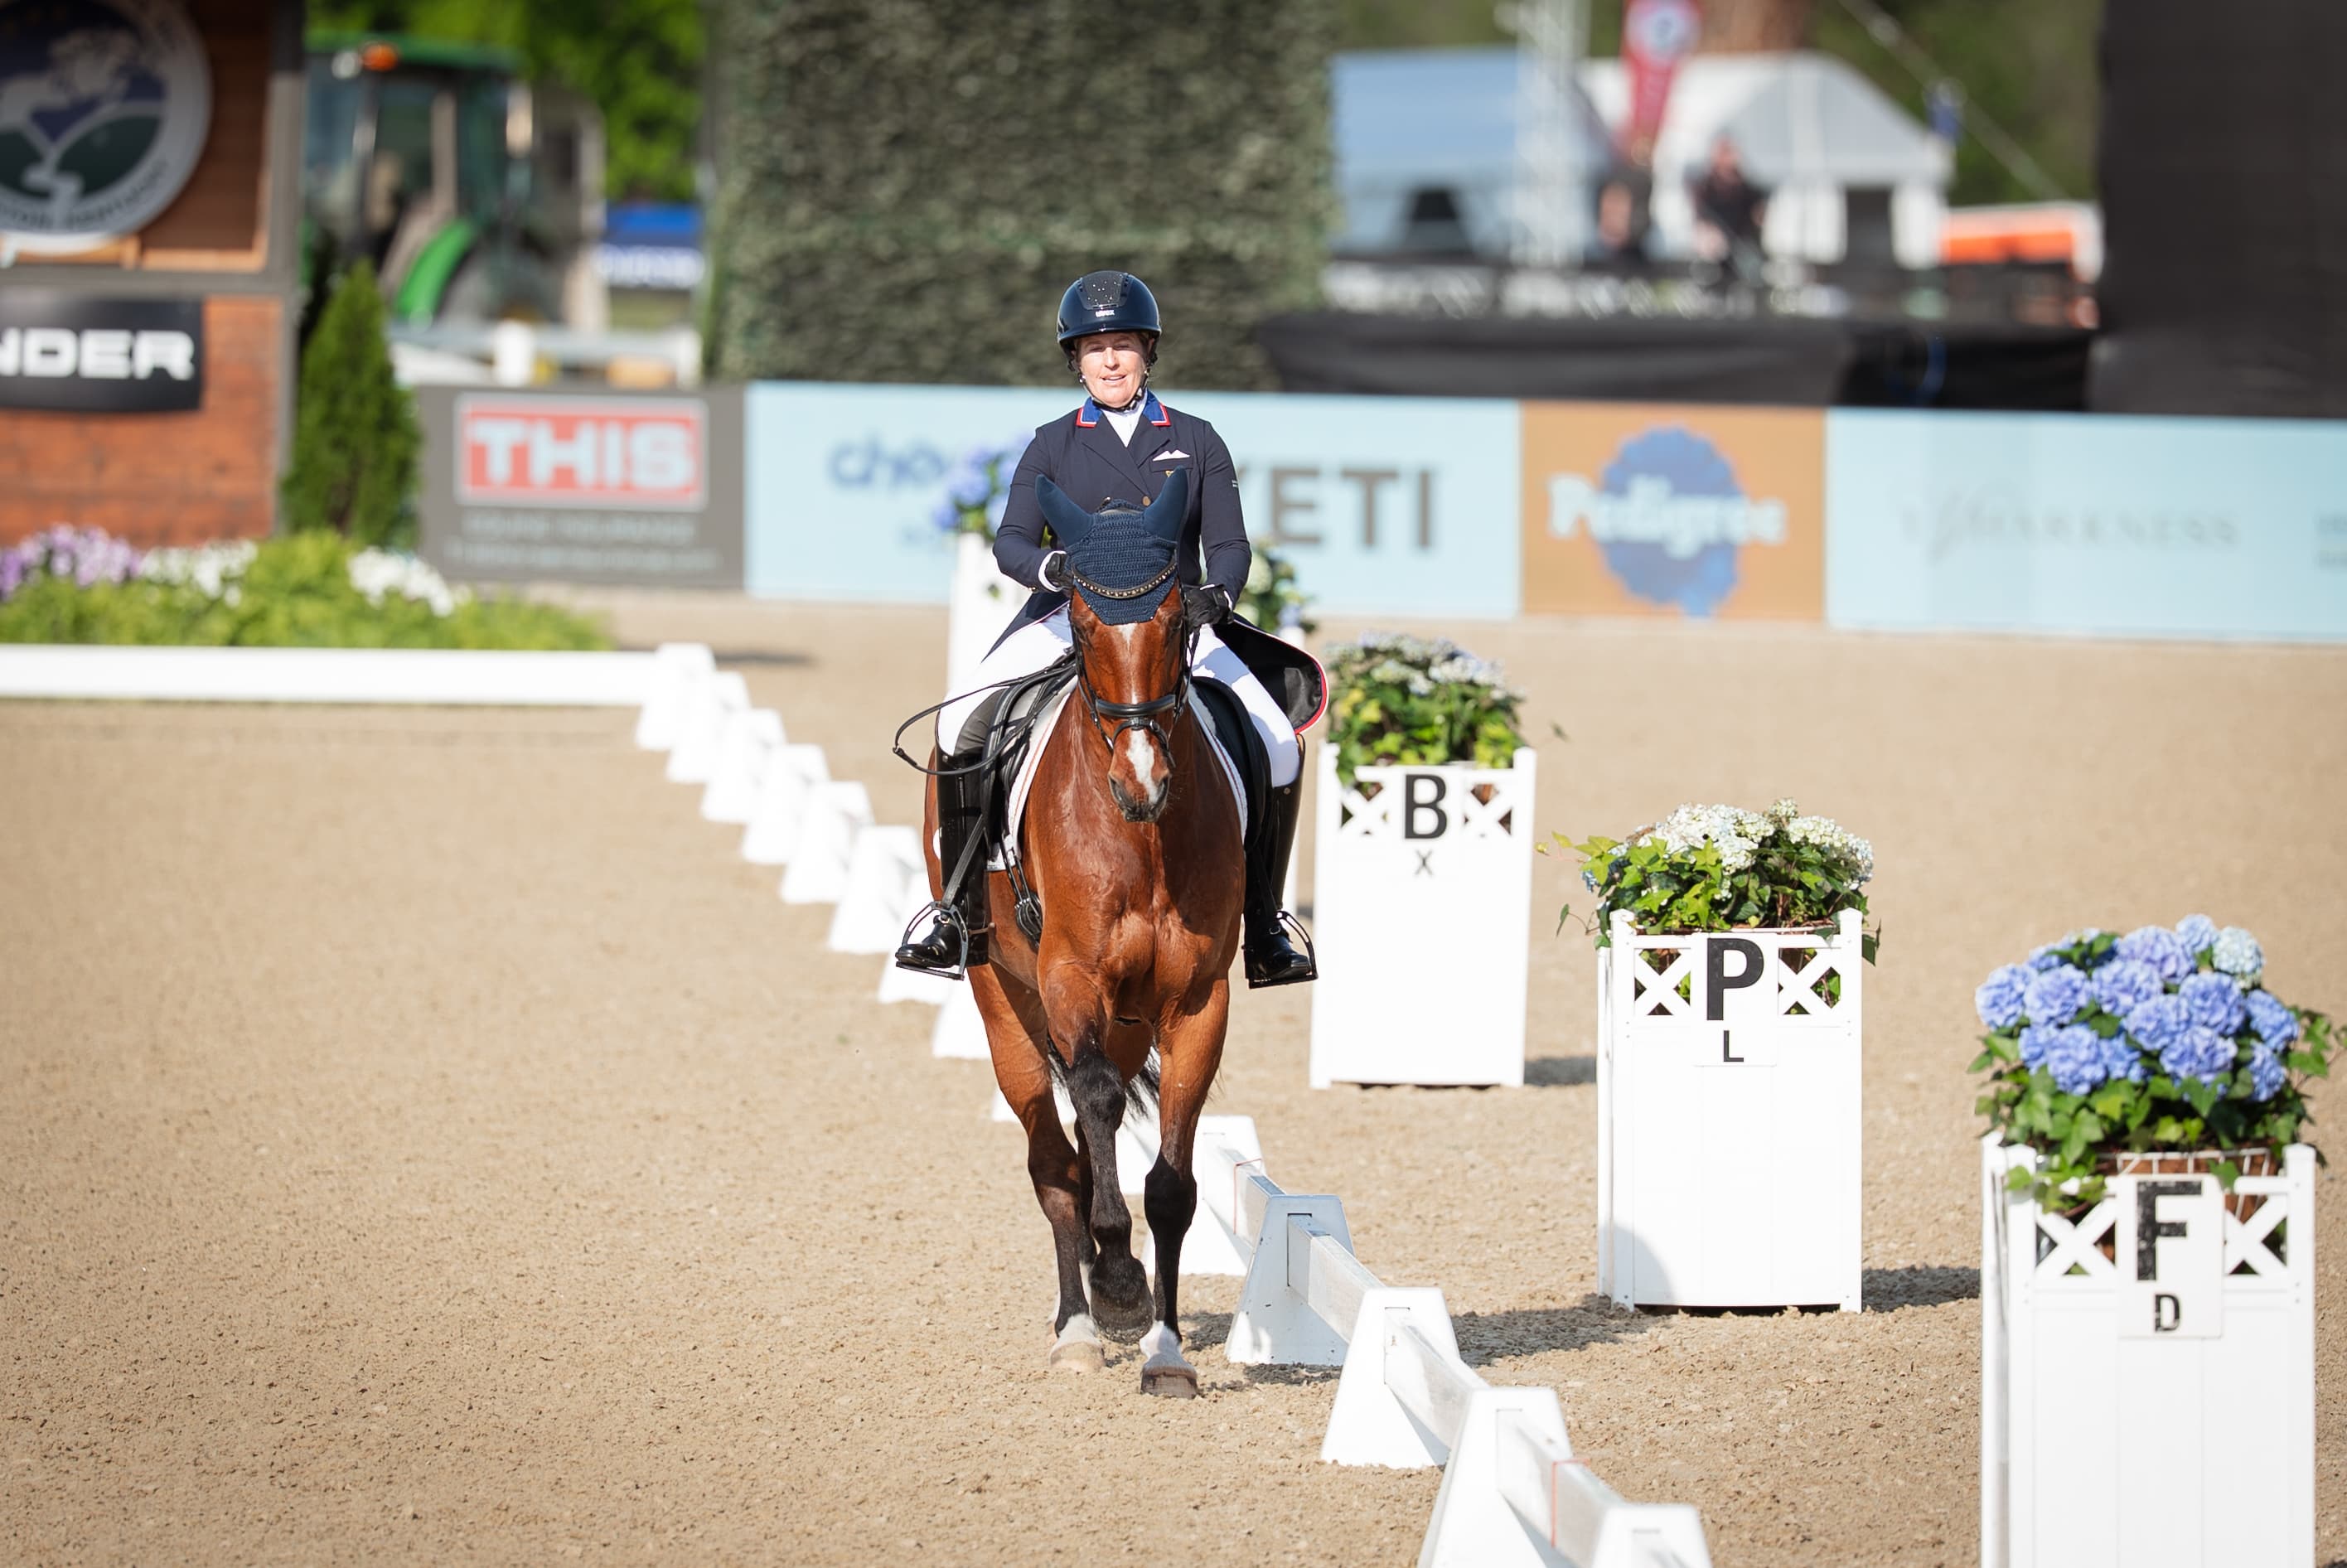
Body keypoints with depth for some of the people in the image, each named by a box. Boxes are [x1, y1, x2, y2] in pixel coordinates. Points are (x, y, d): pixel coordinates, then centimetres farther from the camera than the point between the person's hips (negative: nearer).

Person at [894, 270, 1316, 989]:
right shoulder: (1053, 445, 9)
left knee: (1278, 744, -21)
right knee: (962, 728, -24)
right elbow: (1012, 540, -1)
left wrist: (1216, 592, -20)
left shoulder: (1196, 442, 10)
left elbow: (1229, 544, 4)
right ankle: (960, 913, -12)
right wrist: (1055, 568, -25)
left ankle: (1264, 929, -8)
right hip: (1070, 620, 0)